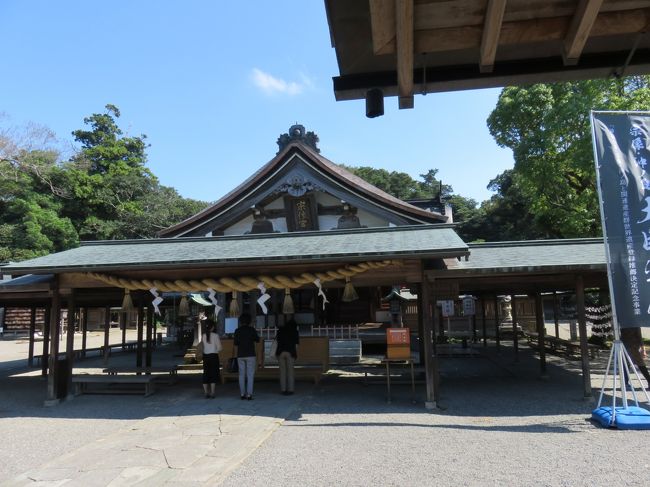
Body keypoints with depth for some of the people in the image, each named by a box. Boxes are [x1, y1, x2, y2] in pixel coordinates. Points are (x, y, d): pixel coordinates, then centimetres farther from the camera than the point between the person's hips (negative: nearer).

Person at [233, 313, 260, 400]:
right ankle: (249, 394, -6)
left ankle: (242, 394, 10)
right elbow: (257, 340, 4)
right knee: (250, 375, -1)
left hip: (240, 355, 2)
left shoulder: (237, 331, 0)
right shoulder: (252, 329, -4)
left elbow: (235, 344, 0)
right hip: (250, 355, -2)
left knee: (242, 375, 10)